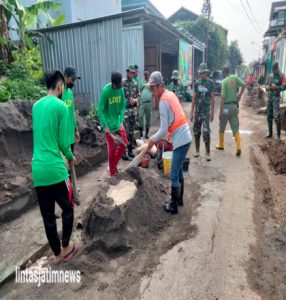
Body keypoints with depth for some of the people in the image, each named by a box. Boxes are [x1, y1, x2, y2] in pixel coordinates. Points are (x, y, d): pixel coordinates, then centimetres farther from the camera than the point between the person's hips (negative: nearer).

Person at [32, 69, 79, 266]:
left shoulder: (36, 106, 12)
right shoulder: (61, 106, -9)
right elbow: (63, 141, -9)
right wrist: (70, 157, 11)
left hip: (38, 169, 6)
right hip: (55, 169, -6)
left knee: (47, 215, 14)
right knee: (67, 209, 15)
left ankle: (57, 254, 31)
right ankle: (66, 247, 31)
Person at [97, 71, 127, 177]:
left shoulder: (121, 89, -1)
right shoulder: (105, 91, -18)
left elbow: (123, 106, 6)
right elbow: (100, 110, -16)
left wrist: (121, 121, -3)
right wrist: (105, 126, -18)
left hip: (118, 122, 6)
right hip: (109, 123, -6)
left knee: (124, 143, 9)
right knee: (112, 148, 0)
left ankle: (113, 164, 28)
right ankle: (112, 173, 16)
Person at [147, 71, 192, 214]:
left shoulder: (163, 101, -16)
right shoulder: (170, 94, 11)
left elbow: (163, 130, -16)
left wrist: (152, 140, -1)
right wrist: (158, 138, 15)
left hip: (181, 140, -9)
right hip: (185, 137, 9)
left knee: (174, 175, 2)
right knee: (179, 170, 21)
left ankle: (173, 206, 15)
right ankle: (179, 198, 35)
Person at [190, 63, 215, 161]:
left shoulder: (210, 83, -1)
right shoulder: (197, 83, 6)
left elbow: (212, 98, 0)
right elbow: (194, 98, 7)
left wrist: (212, 113, -3)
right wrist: (192, 112, 4)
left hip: (206, 110, -3)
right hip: (197, 110, 3)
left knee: (206, 132, -8)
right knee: (196, 131, 8)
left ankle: (208, 153, 1)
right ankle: (197, 151, 22)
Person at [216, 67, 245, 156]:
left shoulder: (224, 81, -9)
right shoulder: (235, 77, 5)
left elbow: (223, 97, -15)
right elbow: (243, 85, -9)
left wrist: (220, 111, -14)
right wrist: (239, 95, 4)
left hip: (226, 106, -4)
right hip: (234, 106, 4)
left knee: (222, 127, 13)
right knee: (235, 128, 3)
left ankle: (221, 145, 25)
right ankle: (238, 147, -8)